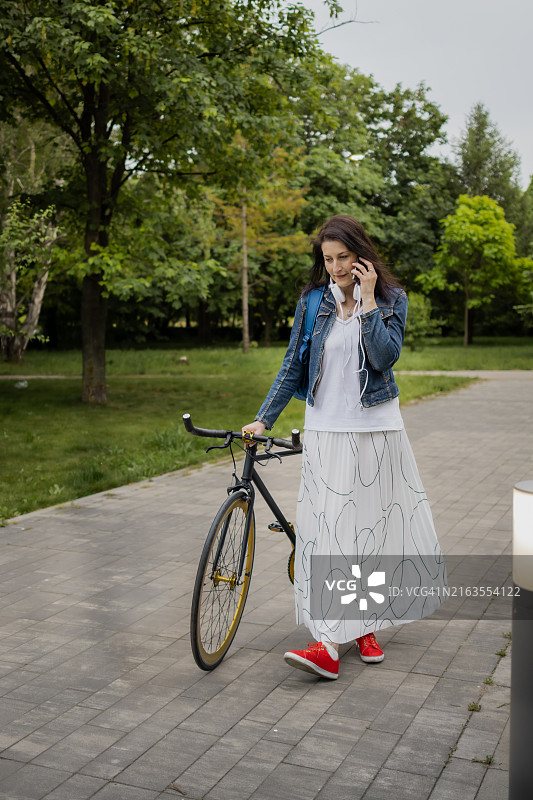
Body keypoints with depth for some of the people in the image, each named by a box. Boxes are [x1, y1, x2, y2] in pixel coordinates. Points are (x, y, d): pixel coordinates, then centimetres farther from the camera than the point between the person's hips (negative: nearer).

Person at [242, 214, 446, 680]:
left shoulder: (392, 298, 0)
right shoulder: (313, 301, 4)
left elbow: (385, 356, -15)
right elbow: (292, 367, 6)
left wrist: (368, 300, -15)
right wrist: (263, 419, 0)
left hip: (376, 429, -1)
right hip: (326, 430, 1)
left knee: (373, 523, 5)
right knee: (328, 528, -4)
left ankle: (365, 624, 23)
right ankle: (330, 641, 1)